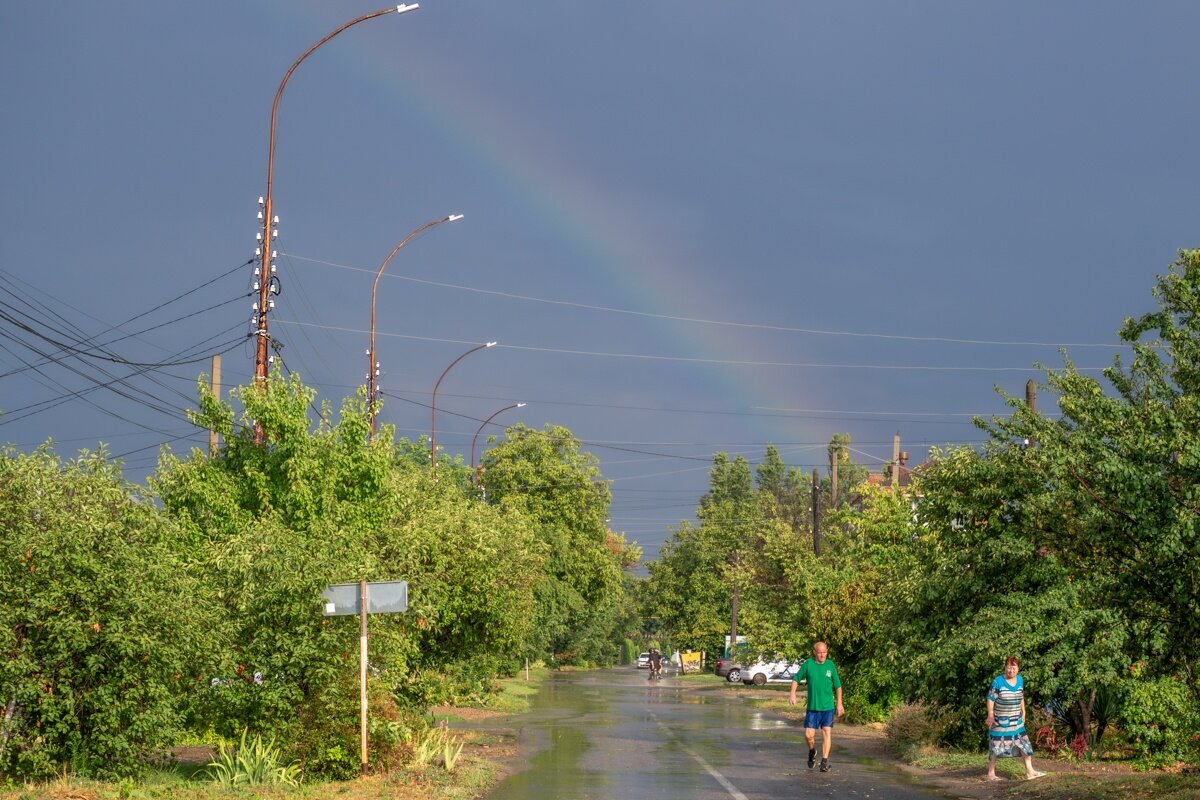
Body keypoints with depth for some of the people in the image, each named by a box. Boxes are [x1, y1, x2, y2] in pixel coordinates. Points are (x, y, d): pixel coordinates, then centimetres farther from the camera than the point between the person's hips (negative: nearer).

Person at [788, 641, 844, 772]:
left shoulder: (830, 665, 1)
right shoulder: (808, 664, -2)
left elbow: (838, 686, 9)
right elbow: (796, 679, 6)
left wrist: (839, 704, 7)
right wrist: (792, 693, -9)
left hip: (828, 706, 0)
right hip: (812, 707, 0)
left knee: (827, 732, -8)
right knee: (808, 734, 0)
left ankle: (825, 761, -3)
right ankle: (812, 752, 30)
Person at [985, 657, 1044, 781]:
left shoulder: (1020, 680, 4)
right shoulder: (998, 681, -14)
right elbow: (990, 699, -12)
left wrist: (1023, 713, 15)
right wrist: (990, 716, -17)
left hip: (1016, 721, 5)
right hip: (1000, 721, -5)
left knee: (1024, 744, 2)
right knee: (996, 747, 1)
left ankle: (1030, 771, 6)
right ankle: (991, 773, 10)